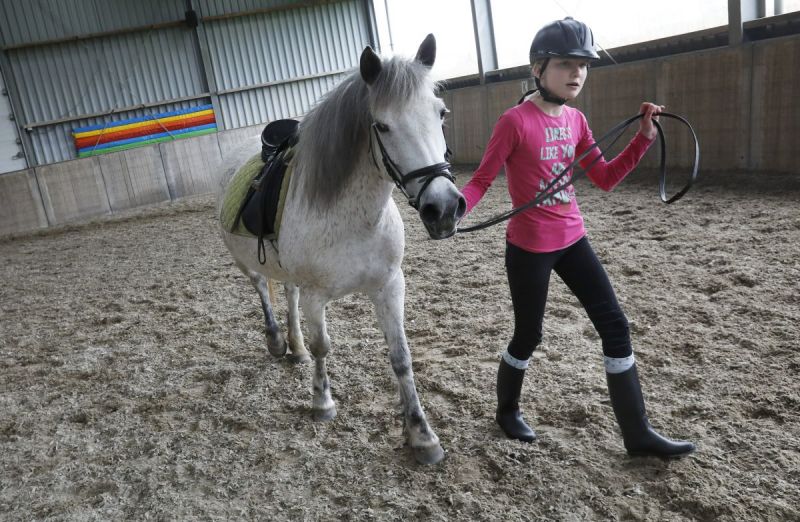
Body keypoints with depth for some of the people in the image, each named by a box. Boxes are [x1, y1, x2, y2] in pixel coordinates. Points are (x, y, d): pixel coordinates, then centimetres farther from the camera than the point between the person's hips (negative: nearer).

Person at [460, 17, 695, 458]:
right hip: (529, 248, -7)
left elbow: (606, 180, 10)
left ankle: (638, 433, 18)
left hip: (573, 240, 7)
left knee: (615, 326, 5)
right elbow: (481, 179, -12)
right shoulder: (515, 121, -14)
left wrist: (644, 138, 1)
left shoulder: (576, 120, 6)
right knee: (528, 336, 7)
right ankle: (507, 410, 37)